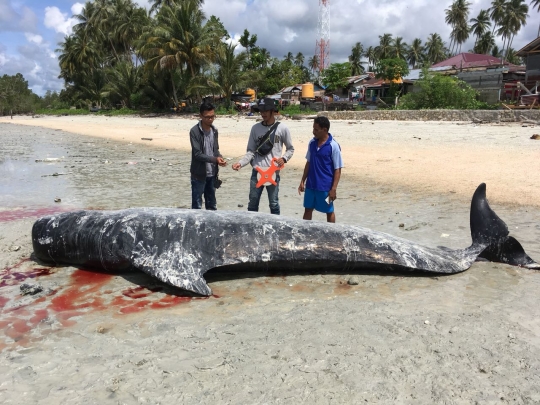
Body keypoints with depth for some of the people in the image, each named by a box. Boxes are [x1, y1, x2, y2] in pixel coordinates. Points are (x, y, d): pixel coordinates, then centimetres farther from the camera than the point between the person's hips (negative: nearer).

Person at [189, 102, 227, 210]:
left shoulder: (214, 130, 6)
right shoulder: (195, 131, -14)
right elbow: (197, 154, -19)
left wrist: (220, 158, -9)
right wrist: (215, 159, -29)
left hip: (212, 174, 6)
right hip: (199, 174, -6)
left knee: (212, 205, 17)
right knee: (197, 206, 4)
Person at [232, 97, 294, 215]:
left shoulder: (282, 128, -3)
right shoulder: (255, 128, 3)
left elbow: (290, 149, 7)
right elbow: (251, 151, 2)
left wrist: (284, 158, -13)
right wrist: (241, 163, -14)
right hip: (257, 171, 2)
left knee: (274, 204, 8)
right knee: (252, 203, 10)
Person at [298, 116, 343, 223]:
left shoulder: (333, 146, -14)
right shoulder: (312, 143, 3)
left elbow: (337, 169, -12)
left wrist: (334, 189, -15)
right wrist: (303, 181, 11)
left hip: (326, 186, -6)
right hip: (310, 185, 6)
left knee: (329, 212, 10)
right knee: (308, 209, 14)